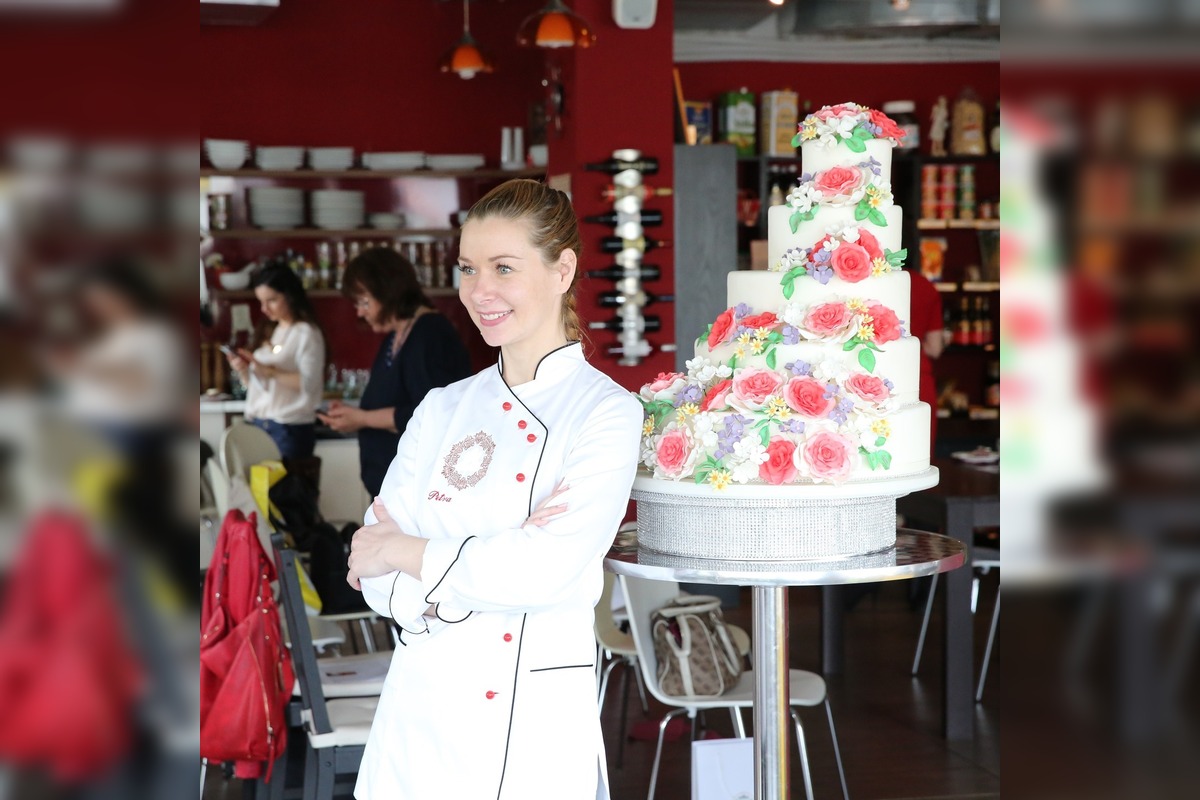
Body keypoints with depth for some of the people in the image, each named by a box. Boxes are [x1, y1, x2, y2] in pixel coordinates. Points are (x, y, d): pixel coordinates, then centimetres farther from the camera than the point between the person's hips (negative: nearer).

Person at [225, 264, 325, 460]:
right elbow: (257, 384, 18)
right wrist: (244, 370, -2)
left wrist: (270, 372, -20)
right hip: (258, 425, 6)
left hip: (290, 429, -6)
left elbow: (310, 383, -15)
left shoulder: (306, 333, -5)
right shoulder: (267, 333, 17)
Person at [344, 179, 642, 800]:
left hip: (534, 724, -4)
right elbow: (377, 584, -2)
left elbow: (544, 573, -19)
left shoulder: (606, 412, -6)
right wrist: (497, 557, -17)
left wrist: (403, 552, -8)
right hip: (419, 707, 4)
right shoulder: (443, 408, 6)